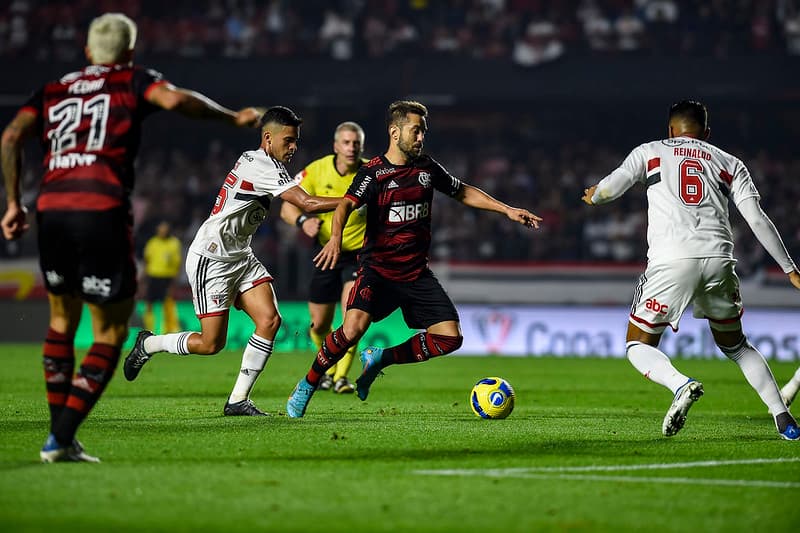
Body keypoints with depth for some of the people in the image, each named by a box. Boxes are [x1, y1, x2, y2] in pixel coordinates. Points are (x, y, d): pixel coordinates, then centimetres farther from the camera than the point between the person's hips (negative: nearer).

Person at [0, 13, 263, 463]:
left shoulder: (54, 90, 22)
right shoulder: (133, 81, 12)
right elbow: (173, 100, -8)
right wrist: (233, 118, 3)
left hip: (51, 209, 4)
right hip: (102, 212, -4)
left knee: (62, 320, 23)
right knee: (111, 332, 6)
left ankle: (59, 435, 21)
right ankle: (62, 438, -5)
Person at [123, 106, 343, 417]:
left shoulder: (252, 159, 8)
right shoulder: (261, 167, -21)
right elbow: (307, 204, -27)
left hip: (240, 257, 10)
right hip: (211, 259, -10)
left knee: (270, 320, -8)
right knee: (211, 344, -7)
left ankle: (238, 400, -3)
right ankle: (148, 344, 19)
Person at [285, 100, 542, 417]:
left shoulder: (427, 168, 8)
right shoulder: (373, 172, -8)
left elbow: (463, 193, 22)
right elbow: (347, 204, -24)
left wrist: (507, 210, 16)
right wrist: (336, 238, -44)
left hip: (416, 272, 5)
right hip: (378, 269, -5)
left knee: (450, 337, -6)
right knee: (354, 327, -29)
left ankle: (380, 358, 14)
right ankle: (307, 386, -7)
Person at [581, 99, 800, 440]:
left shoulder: (650, 152, 18)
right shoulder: (730, 164, 22)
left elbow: (610, 188, 5)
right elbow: (757, 219, 13)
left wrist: (592, 196, 30)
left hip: (670, 260, -3)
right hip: (718, 259, 3)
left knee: (639, 345, 12)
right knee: (735, 345, 24)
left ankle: (681, 385, -19)